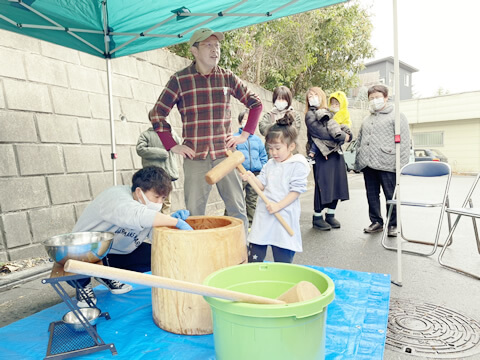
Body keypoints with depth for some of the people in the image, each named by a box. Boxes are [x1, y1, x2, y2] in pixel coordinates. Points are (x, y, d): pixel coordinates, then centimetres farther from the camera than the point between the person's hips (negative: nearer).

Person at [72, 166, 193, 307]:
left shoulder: (149, 204, -5)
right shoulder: (116, 196, -31)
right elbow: (138, 216, -52)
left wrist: (172, 219, -31)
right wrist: (176, 222, -51)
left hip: (117, 253, 7)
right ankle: (83, 283, 3)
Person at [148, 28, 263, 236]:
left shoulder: (227, 78, 6)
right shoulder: (179, 80, -1)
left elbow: (255, 103, 14)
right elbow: (157, 114, 3)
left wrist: (245, 135, 6)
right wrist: (172, 146, -4)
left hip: (225, 154, 2)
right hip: (195, 158, -1)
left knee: (237, 209, 5)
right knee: (194, 213, 6)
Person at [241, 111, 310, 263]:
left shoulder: (298, 165, -7)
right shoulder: (270, 164, 11)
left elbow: (296, 191, -11)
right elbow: (262, 185, 8)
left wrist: (278, 206, -19)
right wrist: (252, 178, -12)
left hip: (284, 216, -5)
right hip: (263, 214, 5)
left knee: (283, 258, 7)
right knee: (254, 256, 9)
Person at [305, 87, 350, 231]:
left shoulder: (331, 114, 21)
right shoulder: (310, 115, 2)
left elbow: (341, 128, 14)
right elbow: (322, 132, -9)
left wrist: (347, 134, -9)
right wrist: (342, 137, -7)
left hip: (336, 153, 6)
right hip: (322, 154, -6)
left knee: (337, 184, 6)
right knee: (323, 185, -5)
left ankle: (330, 215, 19)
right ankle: (317, 217, 7)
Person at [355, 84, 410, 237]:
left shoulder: (396, 116, 3)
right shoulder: (366, 120, 21)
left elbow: (404, 141, -4)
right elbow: (359, 141, 25)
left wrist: (401, 165, -12)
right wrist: (358, 161, 15)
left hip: (387, 165, -6)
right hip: (368, 165, 6)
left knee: (391, 196, 0)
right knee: (372, 195, 11)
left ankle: (393, 225, 13)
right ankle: (376, 222, 23)